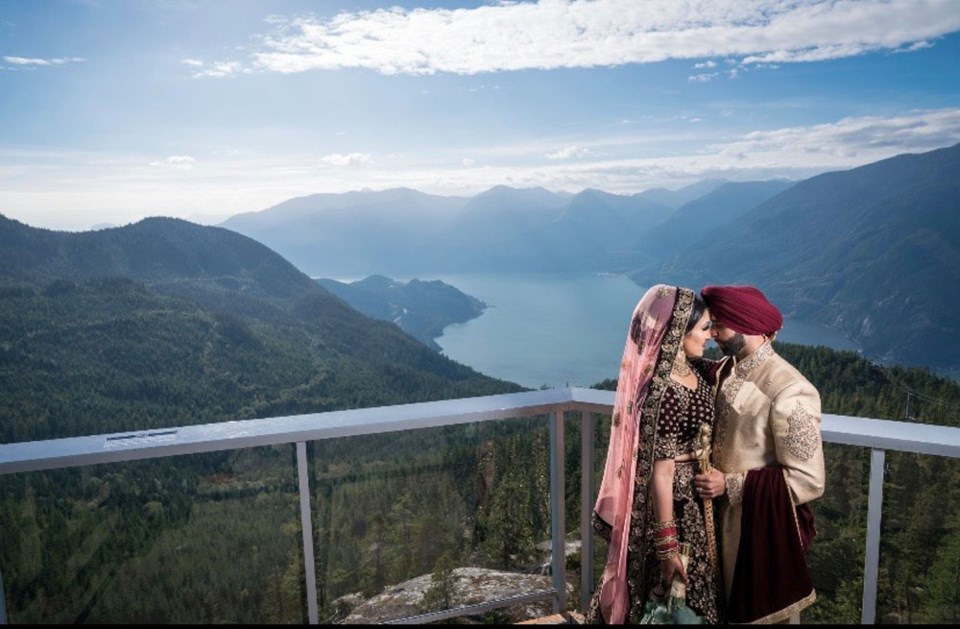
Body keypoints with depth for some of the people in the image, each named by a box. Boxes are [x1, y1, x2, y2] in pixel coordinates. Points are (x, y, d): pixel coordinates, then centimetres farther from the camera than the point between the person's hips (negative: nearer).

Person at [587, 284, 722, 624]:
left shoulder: (691, 372, 0)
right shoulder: (662, 390, -28)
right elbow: (660, 473, -24)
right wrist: (667, 545, -20)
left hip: (693, 496, 9)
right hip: (673, 503, -9)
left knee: (689, 590, 25)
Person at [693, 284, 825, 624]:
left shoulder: (789, 391, -24)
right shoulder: (722, 371, -3)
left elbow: (808, 480, -21)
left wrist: (730, 485, -21)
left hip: (765, 526, -6)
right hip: (722, 517, 6)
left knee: (762, 612, 16)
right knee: (726, 606, 24)